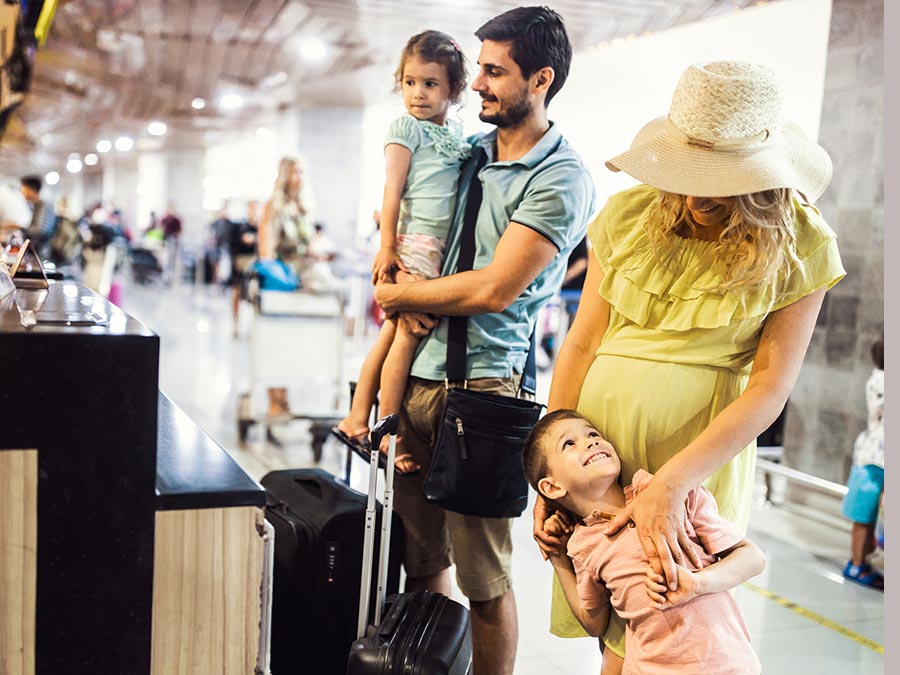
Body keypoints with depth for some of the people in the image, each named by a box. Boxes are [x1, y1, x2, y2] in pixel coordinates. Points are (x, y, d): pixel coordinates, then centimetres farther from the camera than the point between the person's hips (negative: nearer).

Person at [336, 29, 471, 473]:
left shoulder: (456, 132, 16)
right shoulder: (406, 128, -2)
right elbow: (392, 191, -8)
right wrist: (387, 246, -12)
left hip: (445, 247, 6)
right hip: (416, 242, -6)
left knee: (393, 333, 10)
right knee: (408, 334, -7)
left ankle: (357, 417, 18)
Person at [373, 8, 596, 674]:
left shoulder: (562, 179, -9)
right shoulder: (469, 150, 14)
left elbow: (493, 290, -16)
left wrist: (395, 294, -3)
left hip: (478, 387, -7)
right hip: (414, 373, 7)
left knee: (482, 578, 2)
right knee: (419, 555, 15)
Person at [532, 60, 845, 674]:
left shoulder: (801, 246, -7)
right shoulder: (630, 213, -2)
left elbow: (770, 389, -11)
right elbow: (583, 343, 1)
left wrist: (671, 485, -21)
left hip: (703, 452, -2)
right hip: (599, 434, 2)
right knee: (603, 621, 12)